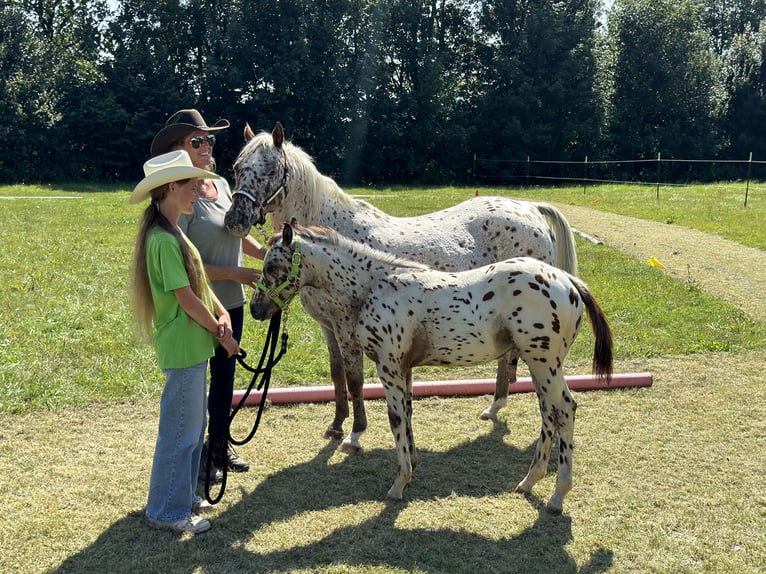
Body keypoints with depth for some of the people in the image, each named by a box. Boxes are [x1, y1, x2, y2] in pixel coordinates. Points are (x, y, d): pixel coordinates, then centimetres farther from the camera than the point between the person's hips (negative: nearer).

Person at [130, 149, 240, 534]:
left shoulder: (173, 234, 12)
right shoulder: (163, 240, -20)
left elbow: (200, 282, 12)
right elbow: (186, 297, -21)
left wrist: (221, 315, -3)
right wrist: (222, 334, -10)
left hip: (194, 345, 10)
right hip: (182, 347, -10)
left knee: (193, 426, 19)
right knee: (180, 430, 0)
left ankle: (182, 495, 32)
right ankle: (167, 512, 13)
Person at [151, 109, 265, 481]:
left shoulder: (221, 184, 5)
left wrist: (263, 252, 4)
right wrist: (234, 273, -22)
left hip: (232, 303, 8)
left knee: (225, 375, 20)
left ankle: (220, 447, 38)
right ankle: (196, 459, 24)